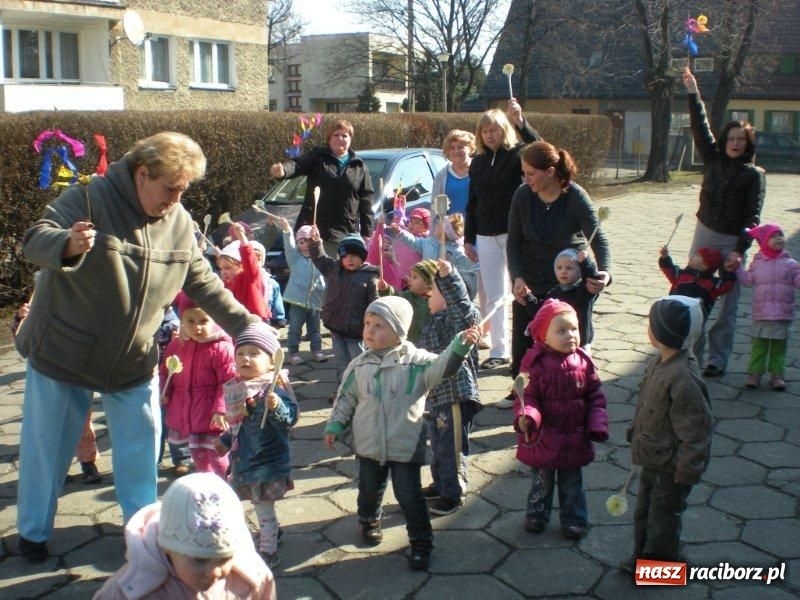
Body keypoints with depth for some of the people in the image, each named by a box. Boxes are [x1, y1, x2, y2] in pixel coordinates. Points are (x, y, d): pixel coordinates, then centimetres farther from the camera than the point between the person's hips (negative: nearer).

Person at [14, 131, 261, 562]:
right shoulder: (89, 199, -17)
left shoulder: (181, 223, -1)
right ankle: (33, 532, 30)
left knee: (141, 443, 10)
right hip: (62, 353, -4)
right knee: (47, 447, 10)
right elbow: (35, 239, -26)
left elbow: (204, 284, 7)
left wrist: (247, 325, -1)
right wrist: (68, 245, -50)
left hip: (134, 361, 4)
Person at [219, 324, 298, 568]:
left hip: (268, 458, -8)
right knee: (260, 503, 24)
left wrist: (276, 406, -47)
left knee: (263, 505, 1)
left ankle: (268, 551, 14)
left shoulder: (274, 388, -23)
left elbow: (290, 418, -31)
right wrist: (226, 440, 21)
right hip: (244, 457, 8)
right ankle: (272, 530, 48)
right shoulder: (236, 388, 2)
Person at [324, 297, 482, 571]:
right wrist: (334, 426, 4)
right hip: (369, 445, 4)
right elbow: (346, 398, 8)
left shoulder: (415, 360, -11)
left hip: (405, 445, -3)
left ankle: (421, 543, 18)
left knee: (409, 495, 1)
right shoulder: (360, 365, -1)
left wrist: (461, 343, -40)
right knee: (369, 489, 21)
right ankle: (369, 521, 51)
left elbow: (442, 366, -25)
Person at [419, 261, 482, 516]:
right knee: (437, 445, 23)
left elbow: (461, 303, -38)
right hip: (434, 396, 10)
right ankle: (440, 484, 39)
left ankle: (453, 493, 15)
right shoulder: (435, 323, 15)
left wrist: (448, 276, -48)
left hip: (455, 395, -10)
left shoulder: (461, 318, -14)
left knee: (452, 447, 1)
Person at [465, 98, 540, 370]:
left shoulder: (517, 155, -2)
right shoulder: (478, 162, 11)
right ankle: (499, 351, 13)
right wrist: (468, 238, 13)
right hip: (486, 236, 5)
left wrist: (520, 122, -39)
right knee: (493, 297, 7)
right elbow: (472, 203, 14)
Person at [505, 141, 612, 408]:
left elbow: (598, 239, -22)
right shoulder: (523, 196, -10)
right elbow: (514, 242, -6)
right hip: (529, 280, 3)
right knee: (522, 336, 7)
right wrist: (517, 278, -21)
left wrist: (604, 272, -41)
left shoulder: (575, 197, -19)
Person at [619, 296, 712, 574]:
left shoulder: (683, 378, -31)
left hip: (670, 467, -9)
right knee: (644, 511, 23)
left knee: (663, 516, 10)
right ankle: (643, 555, 42)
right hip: (652, 459, 9)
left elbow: (695, 430, -26)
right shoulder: (659, 363, -3)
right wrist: (636, 434, 22)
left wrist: (686, 473, -22)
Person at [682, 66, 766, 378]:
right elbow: (700, 129, -2)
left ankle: (717, 359, 8)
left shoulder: (754, 174, -4)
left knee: (727, 303, 2)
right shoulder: (713, 159, 5)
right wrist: (693, 93, -9)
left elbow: (753, 216, -8)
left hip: (732, 241, -3)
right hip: (704, 234, 3)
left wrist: (740, 249, -17)